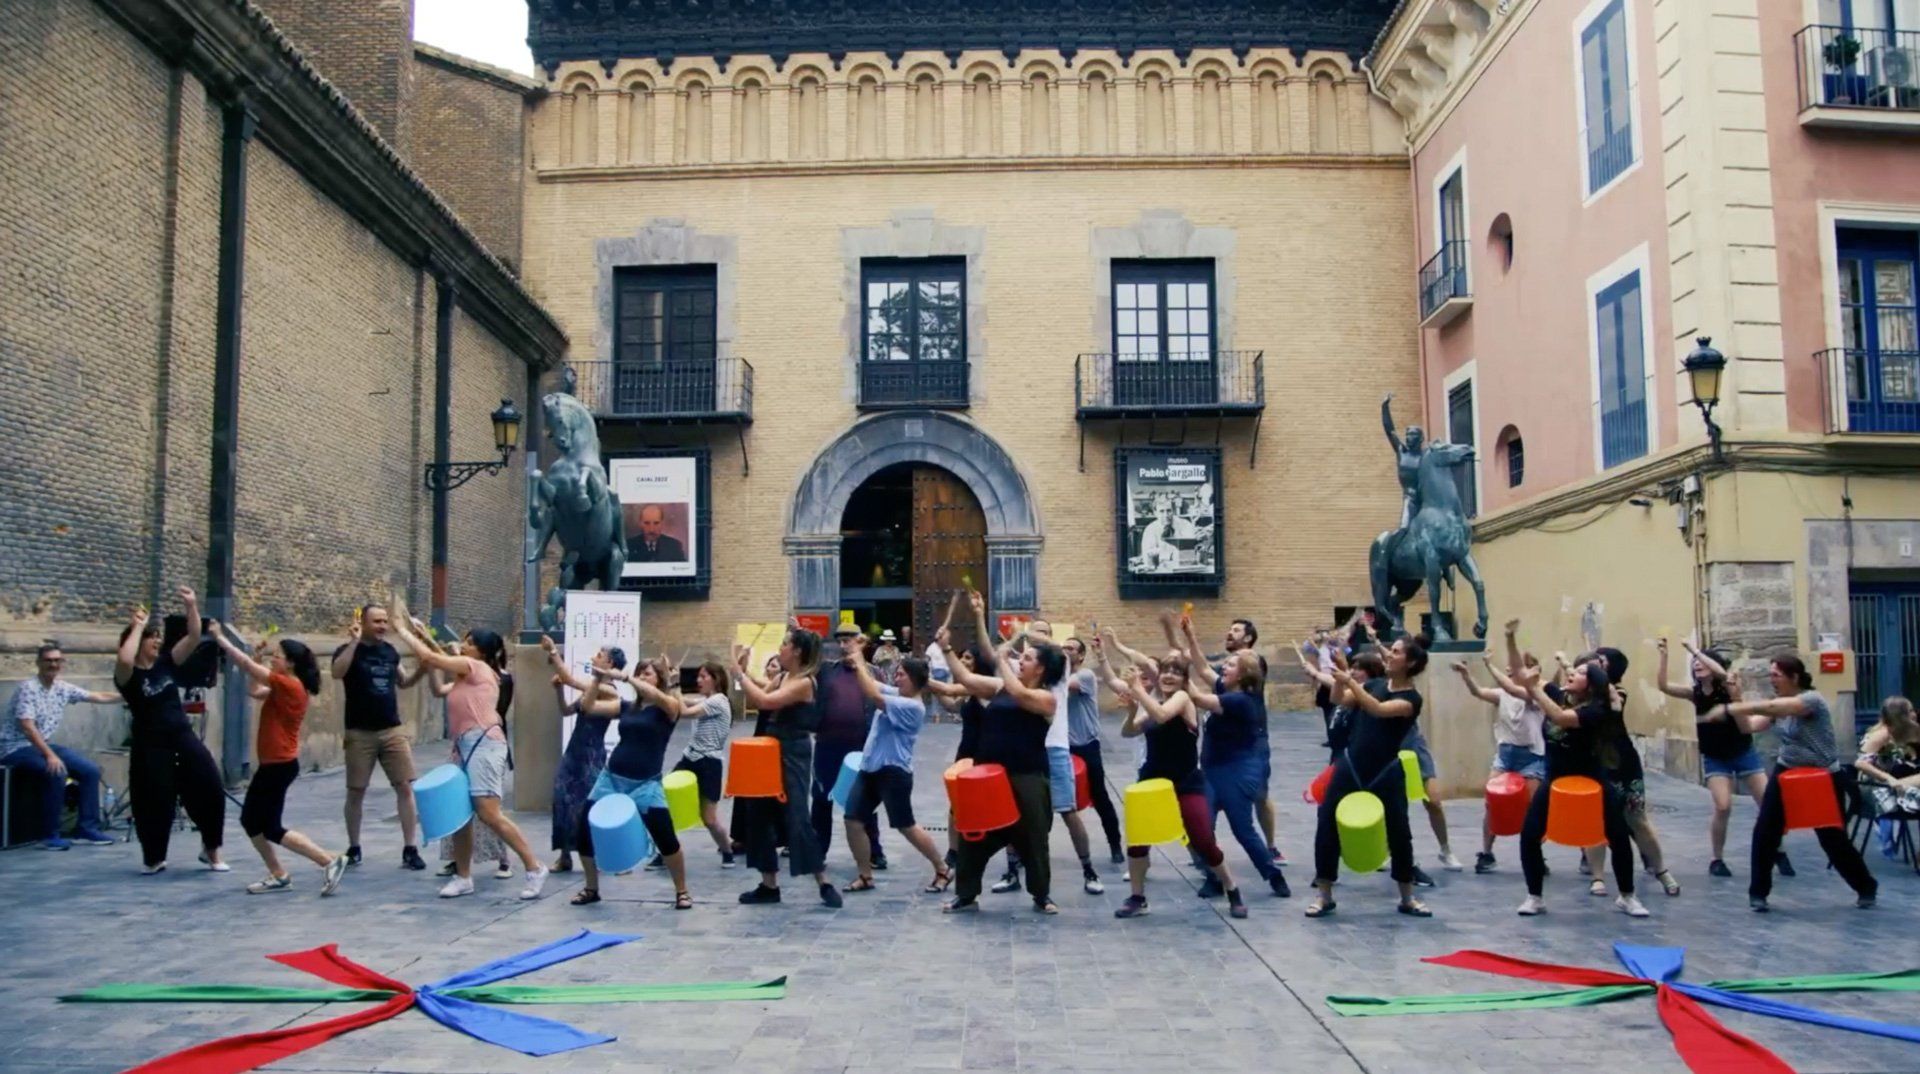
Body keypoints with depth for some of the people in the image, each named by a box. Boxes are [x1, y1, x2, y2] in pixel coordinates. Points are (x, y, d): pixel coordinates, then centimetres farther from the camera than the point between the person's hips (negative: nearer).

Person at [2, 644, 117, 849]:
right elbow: (27, 726, -26)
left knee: (90, 770, -3)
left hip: (43, 744, 8)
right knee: (57, 772, -31)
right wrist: (50, 755, -34)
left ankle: (86, 828, 3)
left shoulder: (63, 688, 4)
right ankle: (52, 835, -19)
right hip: (17, 747, -8)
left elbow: (99, 697, 11)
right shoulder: (28, 688, -18)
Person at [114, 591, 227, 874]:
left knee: (211, 790, -2)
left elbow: (193, 638, -1)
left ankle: (211, 850, 13)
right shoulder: (128, 675, -7)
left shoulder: (167, 663, 7)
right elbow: (124, 659, -31)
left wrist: (192, 606, -12)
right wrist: (137, 627, -20)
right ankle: (153, 858, 26)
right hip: (150, 746, -4)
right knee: (156, 802, 5)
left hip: (183, 738, 4)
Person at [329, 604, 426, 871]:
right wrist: (353, 641, -31)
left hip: (393, 731, 4)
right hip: (360, 733, -4)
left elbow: (403, 681, 22)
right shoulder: (349, 650, -6)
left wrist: (422, 668, 4)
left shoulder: (390, 651, 9)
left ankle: (411, 849, -1)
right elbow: (336, 672, -27)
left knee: (405, 787, -3)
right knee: (356, 792, 7)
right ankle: (353, 848, 22)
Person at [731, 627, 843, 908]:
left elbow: (765, 701, -26)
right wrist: (744, 671, 4)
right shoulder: (781, 677, 10)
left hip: (792, 756, -9)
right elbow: (755, 702, 12)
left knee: (796, 817, -9)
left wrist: (740, 672, -18)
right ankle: (769, 885, 20)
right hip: (769, 752, 9)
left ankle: (825, 884, 0)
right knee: (760, 815, 10)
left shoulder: (805, 682, -17)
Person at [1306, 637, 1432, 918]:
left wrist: (1350, 681, -32)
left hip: (1385, 774, -3)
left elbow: (1379, 710, -26)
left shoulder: (1412, 699, -8)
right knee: (1326, 827, -2)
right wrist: (1340, 674, -18)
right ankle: (1324, 896, 9)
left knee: (1399, 833, 6)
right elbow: (1339, 699, -3)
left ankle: (1408, 898, 24)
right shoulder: (1374, 684, 8)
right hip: (1350, 767, 4)